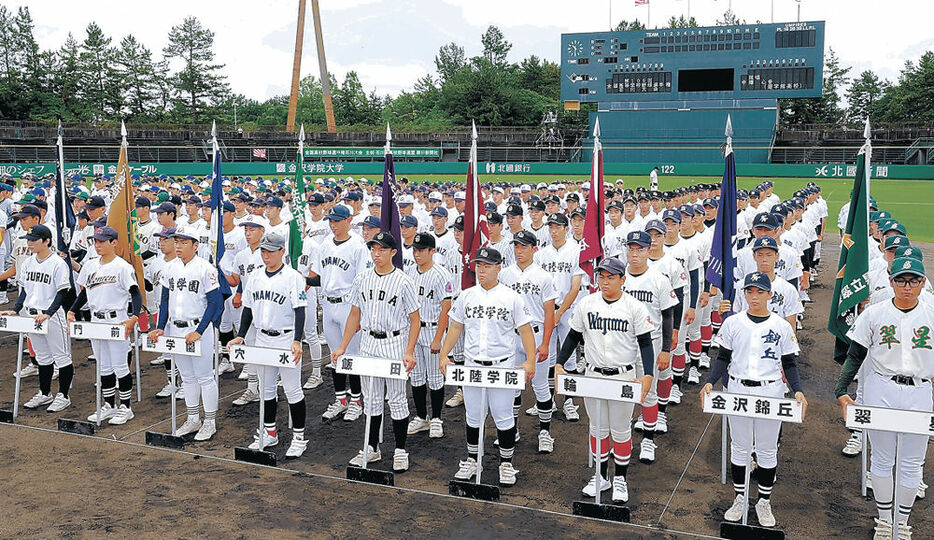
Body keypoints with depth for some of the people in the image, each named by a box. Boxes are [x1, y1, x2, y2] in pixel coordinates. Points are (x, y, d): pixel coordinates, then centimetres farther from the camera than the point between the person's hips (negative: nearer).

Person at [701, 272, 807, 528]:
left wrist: (798, 391, -12)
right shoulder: (733, 323, 0)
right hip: (738, 391, 1)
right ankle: (739, 499, 25)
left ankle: (764, 502, 24)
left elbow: (789, 364, 3)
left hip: (771, 393, 0)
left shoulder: (782, 326, 0)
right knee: (739, 447, 11)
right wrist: (710, 382, -11)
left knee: (767, 450, 9)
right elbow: (723, 358, 4)